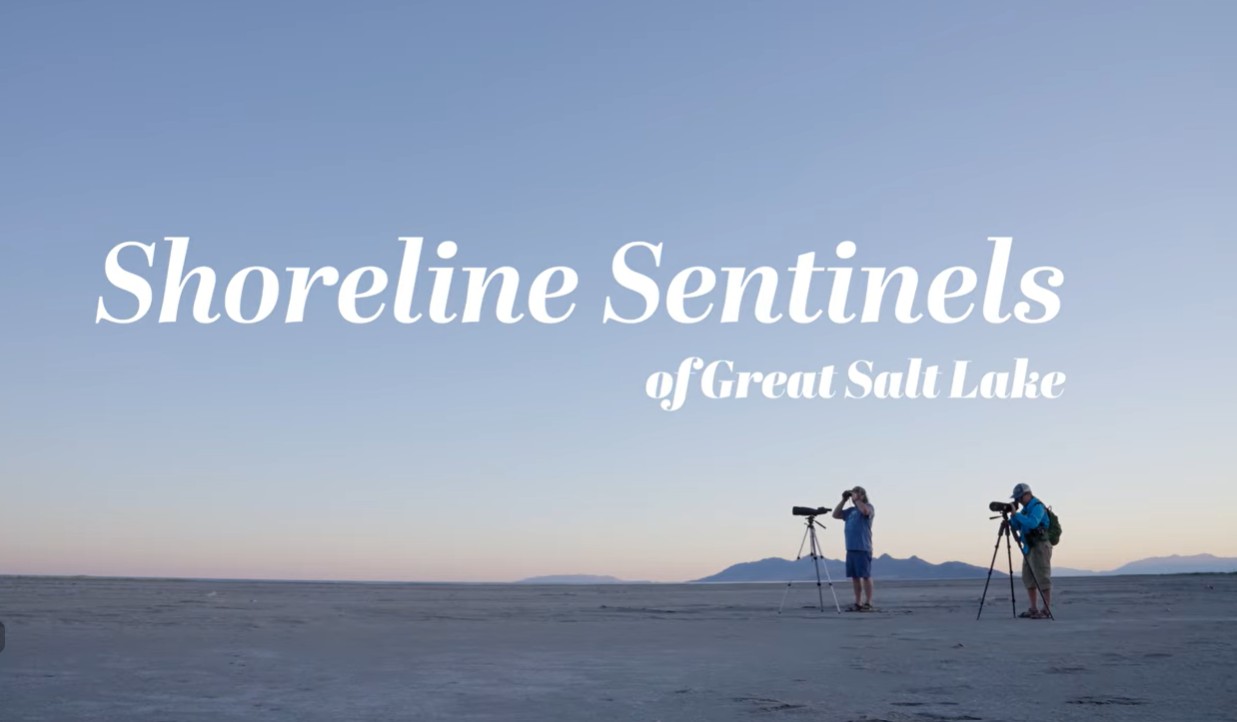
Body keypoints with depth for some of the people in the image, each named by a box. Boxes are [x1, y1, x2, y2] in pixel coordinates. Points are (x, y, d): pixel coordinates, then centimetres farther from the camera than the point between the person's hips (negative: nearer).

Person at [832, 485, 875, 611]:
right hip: (850, 548, 7)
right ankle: (858, 603, 13)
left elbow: (865, 511, -23)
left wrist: (856, 499, -11)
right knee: (854, 576, 8)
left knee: (865, 576, -4)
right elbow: (835, 515, 15)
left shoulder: (869, 507, 0)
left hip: (863, 548, -7)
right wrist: (844, 500, 11)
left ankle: (868, 603, -1)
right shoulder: (851, 510, 18)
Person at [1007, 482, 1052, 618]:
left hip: (1040, 547, -10)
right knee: (1028, 580, 11)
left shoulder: (1037, 507, -12)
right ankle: (1034, 609, 16)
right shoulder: (1026, 508, 16)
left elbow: (1032, 523, -29)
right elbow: (1016, 526, 15)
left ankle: (1046, 611, -7)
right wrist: (1012, 515, -1)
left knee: (1042, 579, -8)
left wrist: (1016, 514, -23)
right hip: (1029, 548, 10)